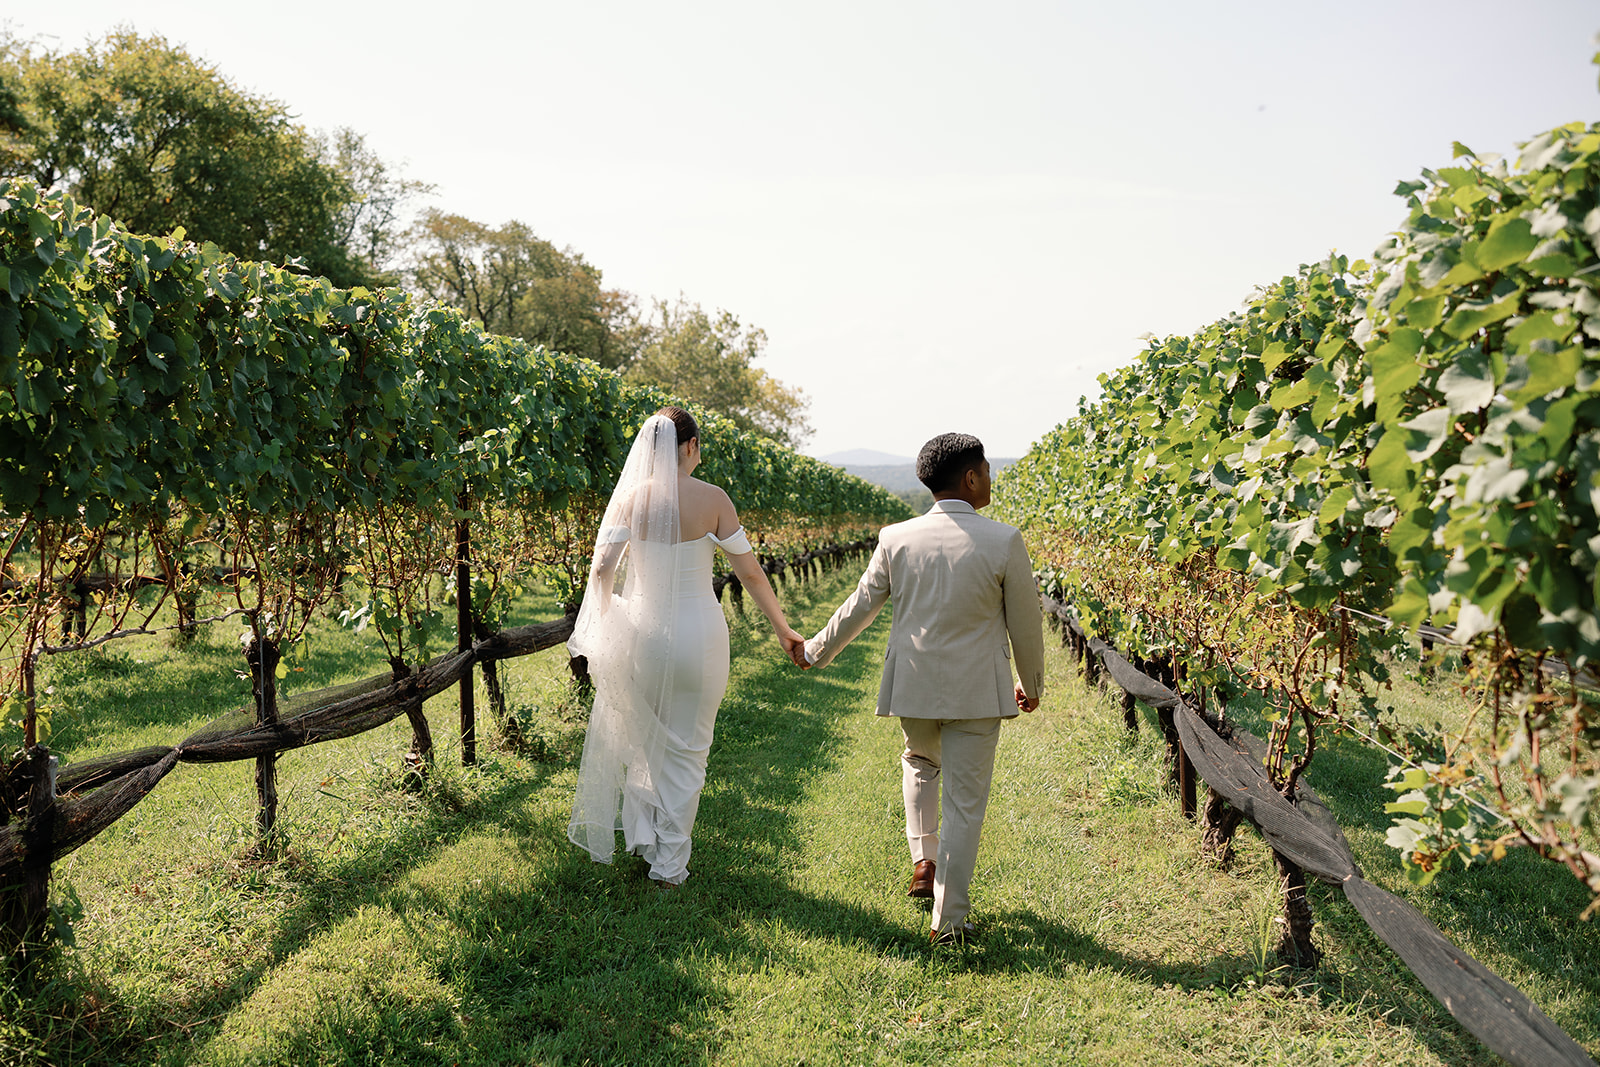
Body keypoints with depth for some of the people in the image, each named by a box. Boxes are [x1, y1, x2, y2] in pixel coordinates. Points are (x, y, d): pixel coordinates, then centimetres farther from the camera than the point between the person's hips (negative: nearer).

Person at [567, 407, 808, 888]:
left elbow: (602, 568, -10)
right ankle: (669, 865, 19)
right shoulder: (712, 498, -9)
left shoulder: (630, 497, -5)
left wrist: (606, 630, 6)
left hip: (642, 629, 2)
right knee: (686, 749, 12)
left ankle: (642, 834, 30)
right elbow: (750, 571, -6)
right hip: (698, 633, -2)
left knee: (645, 738, 25)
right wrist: (783, 628, 5)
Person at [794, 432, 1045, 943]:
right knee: (964, 804, 7)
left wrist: (815, 652, 23)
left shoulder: (896, 539, -5)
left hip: (913, 685, 3)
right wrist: (1031, 685, 14)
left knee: (919, 761, 32)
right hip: (976, 692, -3)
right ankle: (949, 919, 13)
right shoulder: (1004, 542, -12)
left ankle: (923, 860, 22)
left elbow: (860, 607, 6)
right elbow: (1025, 623, -3)